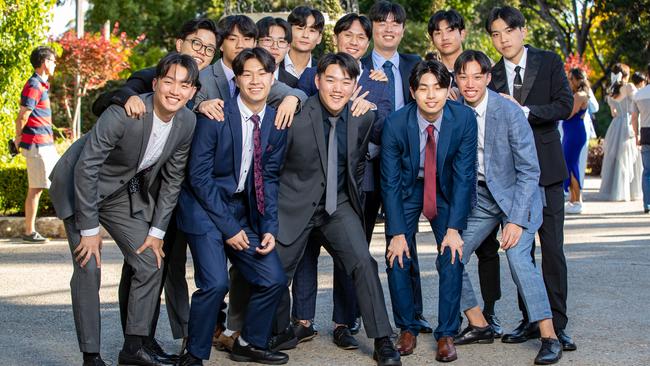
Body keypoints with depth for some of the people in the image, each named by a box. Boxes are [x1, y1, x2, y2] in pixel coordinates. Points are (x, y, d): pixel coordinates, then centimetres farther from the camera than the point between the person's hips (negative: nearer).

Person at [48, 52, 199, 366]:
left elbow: (172, 178, -2)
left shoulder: (187, 122, -13)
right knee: (88, 270, -10)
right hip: (80, 186, -6)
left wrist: (157, 231, -4)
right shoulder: (123, 113, -31)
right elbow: (86, 168, -27)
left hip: (125, 192, 6)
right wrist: (90, 229, -23)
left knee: (151, 264, 0)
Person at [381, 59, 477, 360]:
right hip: (406, 190, 0)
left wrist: (454, 228, -22)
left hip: (447, 191, 0)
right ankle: (407, 329, 10)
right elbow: (390, 182, -16)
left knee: (451, 258, -11)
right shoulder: (395, 124, -23)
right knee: (397, 258, -8)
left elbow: (464, 175, -17)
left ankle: (446, 334, 2)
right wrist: (398, 233, -19)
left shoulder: (464, 118, -21)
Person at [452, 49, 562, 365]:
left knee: (518, 256, -25)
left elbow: (529, 171, -18)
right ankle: (479, 326, 17)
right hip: (478, 197, 5)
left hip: (516, 195, -5)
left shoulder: (510, 112, -20)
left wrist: (516, 220, -24)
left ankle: (550, 338, -16)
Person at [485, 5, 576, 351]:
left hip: (545, 167, -3)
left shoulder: (549, 62, 1)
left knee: (552, 248, -5)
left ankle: (557, 324, 0)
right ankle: (530, 320, 16)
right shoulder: (491, 76, 7)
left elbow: (565, 105, -9)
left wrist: (524, 112, -18)